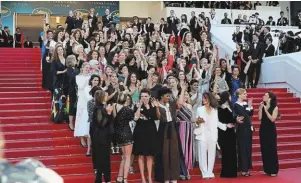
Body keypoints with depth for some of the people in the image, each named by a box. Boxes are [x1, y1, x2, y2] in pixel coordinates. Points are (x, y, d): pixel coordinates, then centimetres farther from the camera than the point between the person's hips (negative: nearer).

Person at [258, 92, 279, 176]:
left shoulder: (275, 107, -7)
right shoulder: (262, 106, 4)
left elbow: (272, 119, -16)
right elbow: (260, 118, -4)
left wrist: (266, 110, -19)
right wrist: (260, 108, -12)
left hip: (271, 131, -4)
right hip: (263, 130, 4)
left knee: (272, 150, 0)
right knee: (264, 150, 7)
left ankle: (273, 170, 7)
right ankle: (267, 169, 17)